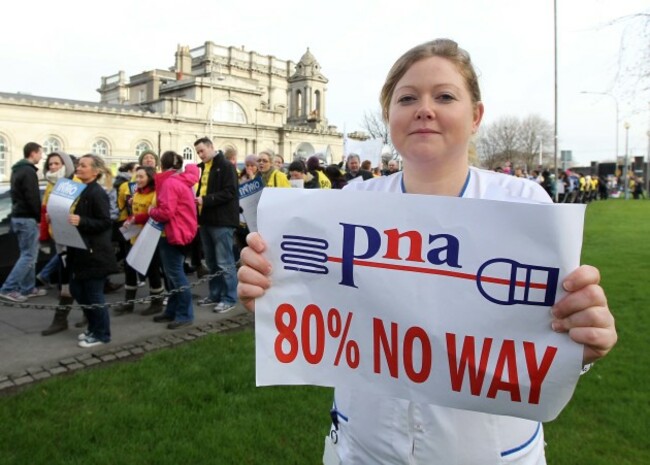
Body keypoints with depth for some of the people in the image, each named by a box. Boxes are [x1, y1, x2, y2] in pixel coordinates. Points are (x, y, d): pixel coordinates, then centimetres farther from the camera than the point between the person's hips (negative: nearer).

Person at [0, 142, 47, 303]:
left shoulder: (17, 170, 17)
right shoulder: (29, 171, -15)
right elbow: (32, 198, -20)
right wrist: (39, 217, -10)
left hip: (18, 216, 10)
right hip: (27, 218, -10)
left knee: (28, 254, 13)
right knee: (29, 256, -6)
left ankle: (28, 288, 16)